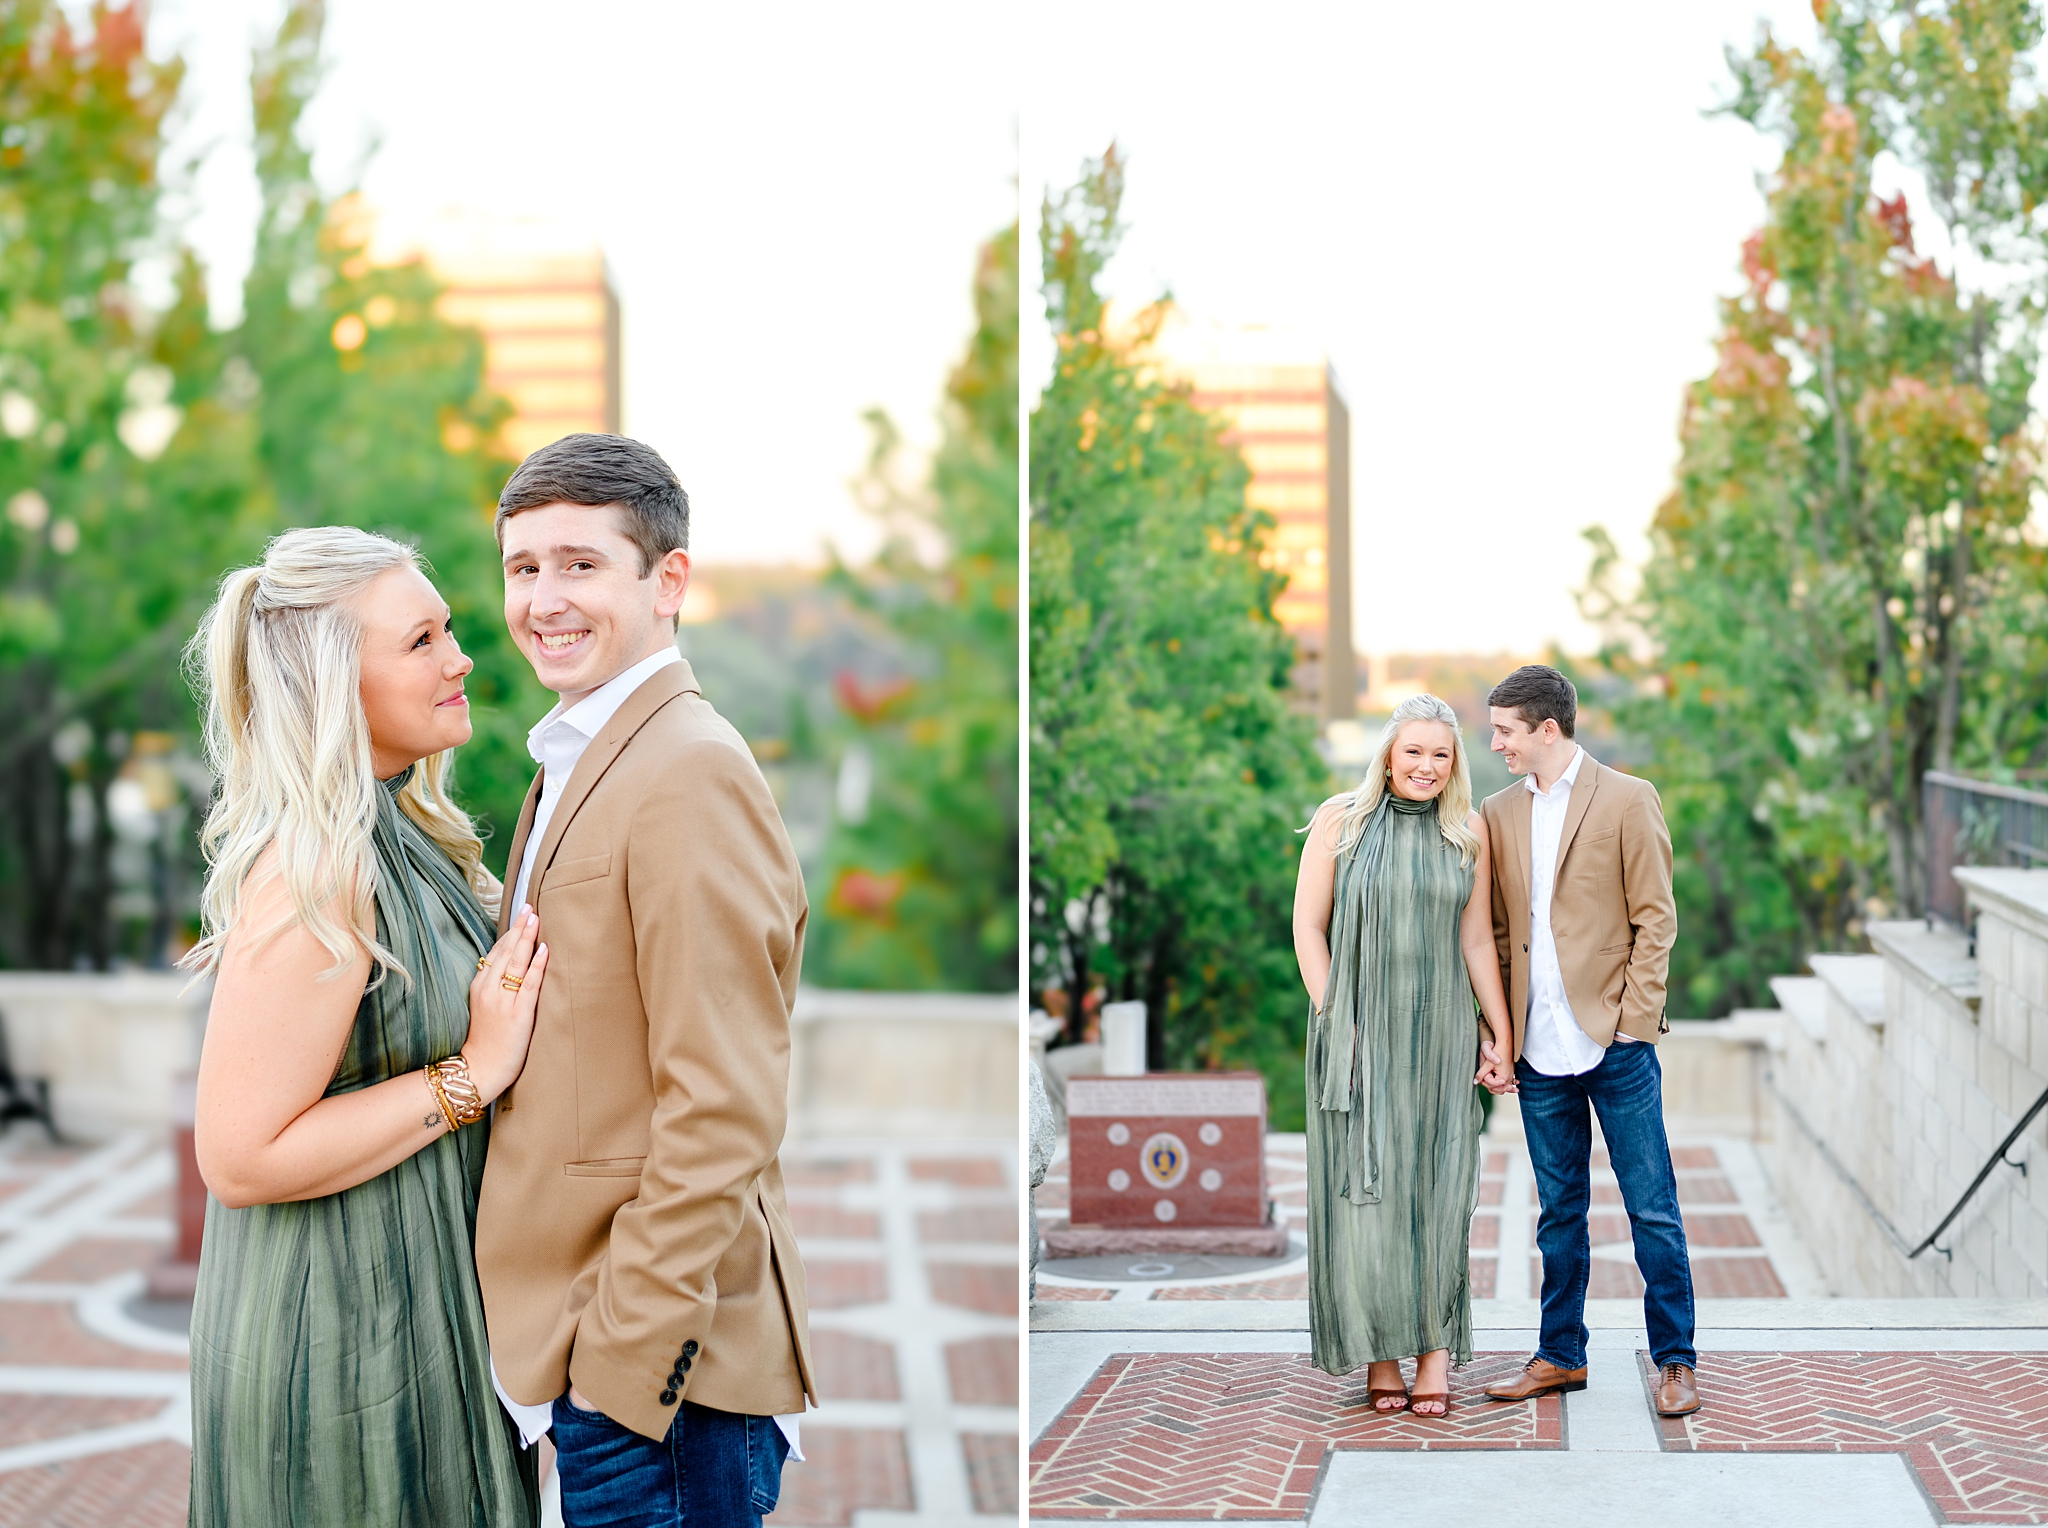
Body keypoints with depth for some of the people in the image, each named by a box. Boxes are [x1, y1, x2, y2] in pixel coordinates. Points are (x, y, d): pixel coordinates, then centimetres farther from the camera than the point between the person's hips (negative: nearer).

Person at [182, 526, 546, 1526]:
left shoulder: (403, 835, 8)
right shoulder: (313, 875, -22)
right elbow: (239, 1159, -24)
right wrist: (473, 1074, -21)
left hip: (420, 1319, 9)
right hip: (342, 1342, -9)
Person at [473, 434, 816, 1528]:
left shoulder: (691, 777, -17)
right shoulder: (576, 762, 15)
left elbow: (722, 1113, -21)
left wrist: (627, 1359, -18)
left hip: (654, 1366, -9)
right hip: (585, 1341, 9)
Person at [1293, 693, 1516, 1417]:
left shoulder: (1468, 832, 4)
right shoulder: (1341, 820, -2)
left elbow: (1477, 940, 6)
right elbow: (1308, 927, -2)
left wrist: (1504, 1038, 3)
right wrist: (1334, 1022, -9)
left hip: (1440, 1031, 2)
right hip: (1360, 1028, -2)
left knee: (1437, 1186, -1)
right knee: (1365, 1187, -1)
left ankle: (1435, 1353, 5)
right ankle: (1380, 1354, 8)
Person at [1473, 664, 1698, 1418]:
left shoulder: (1628, 800, -3)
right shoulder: (1498, 814, 10)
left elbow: (1655, 919, -4)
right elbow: (1495, 932, 13)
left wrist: (1633, 1018, -9)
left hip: (1615, 1042, -4)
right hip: (1540, 1046, 4)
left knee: (1652, 1208, 0)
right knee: (1559, 1209, 12)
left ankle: (1674, 1362, 8)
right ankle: (1560, 1355, 21)